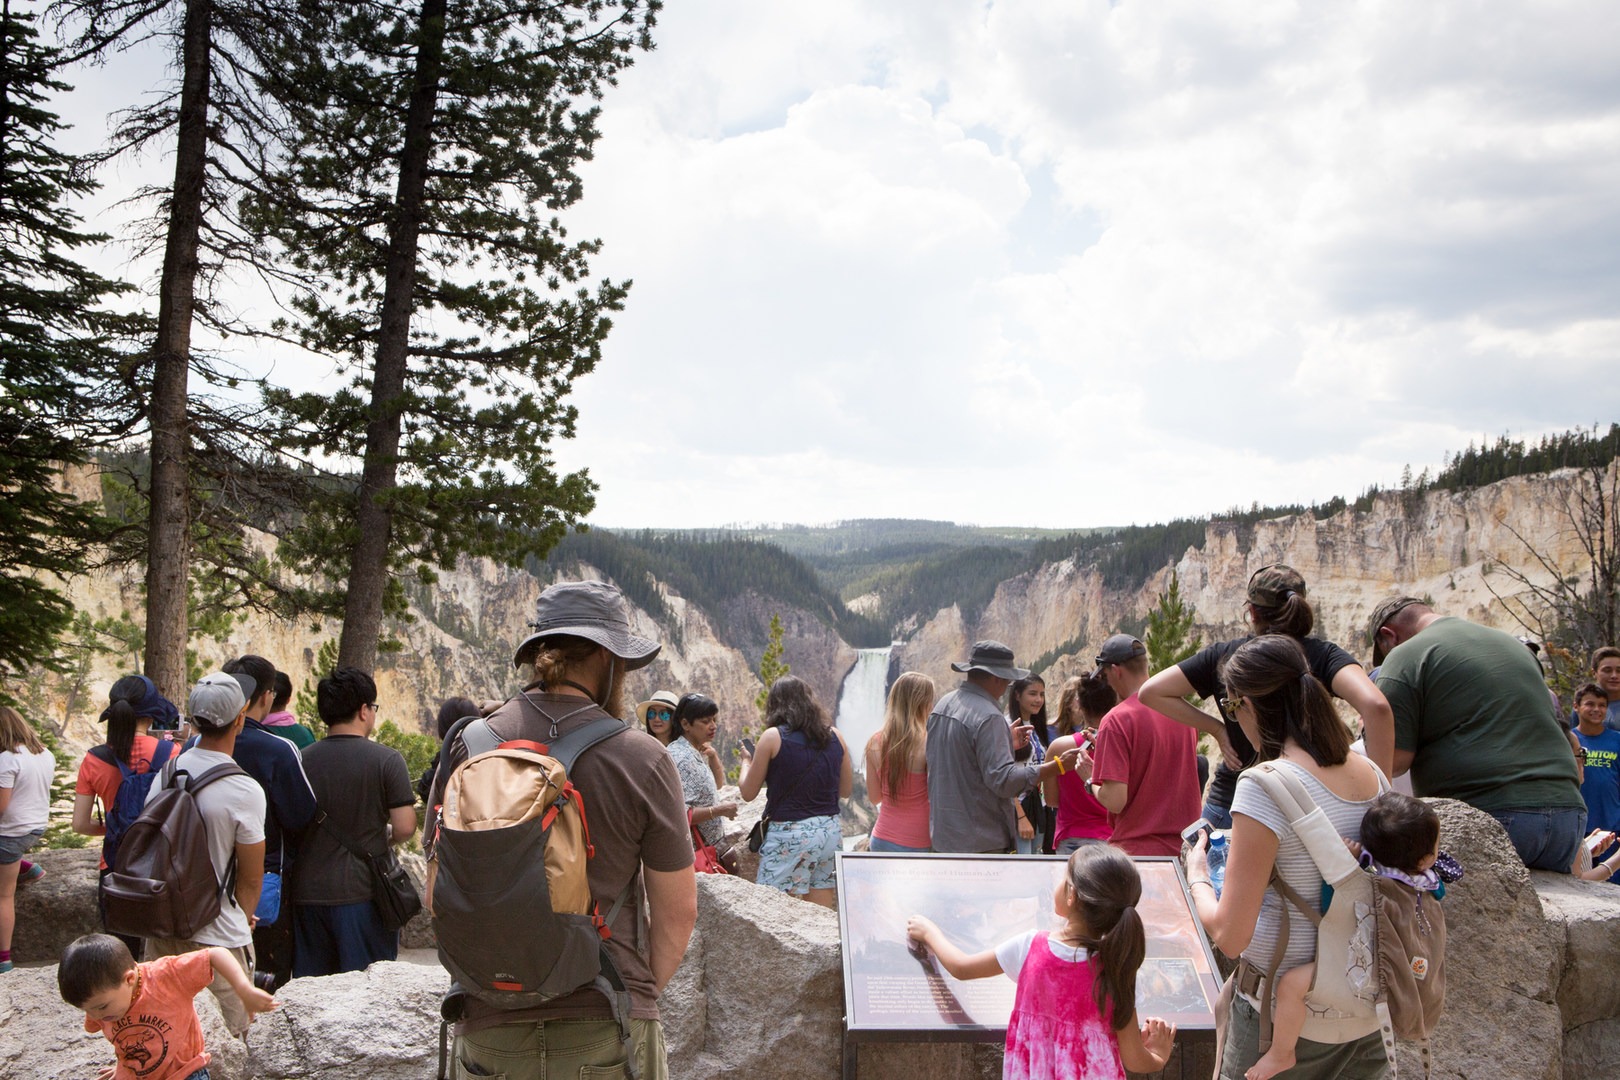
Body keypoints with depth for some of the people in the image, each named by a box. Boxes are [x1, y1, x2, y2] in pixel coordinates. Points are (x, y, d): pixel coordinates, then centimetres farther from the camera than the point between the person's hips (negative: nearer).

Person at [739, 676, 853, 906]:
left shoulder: (773, 737, -7)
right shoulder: (835, 736, 4)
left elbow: (748, 793, 0)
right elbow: (846, 790, 13)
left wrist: (747, 762, 18)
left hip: (790, 835, -5)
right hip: (830, 831, 5)